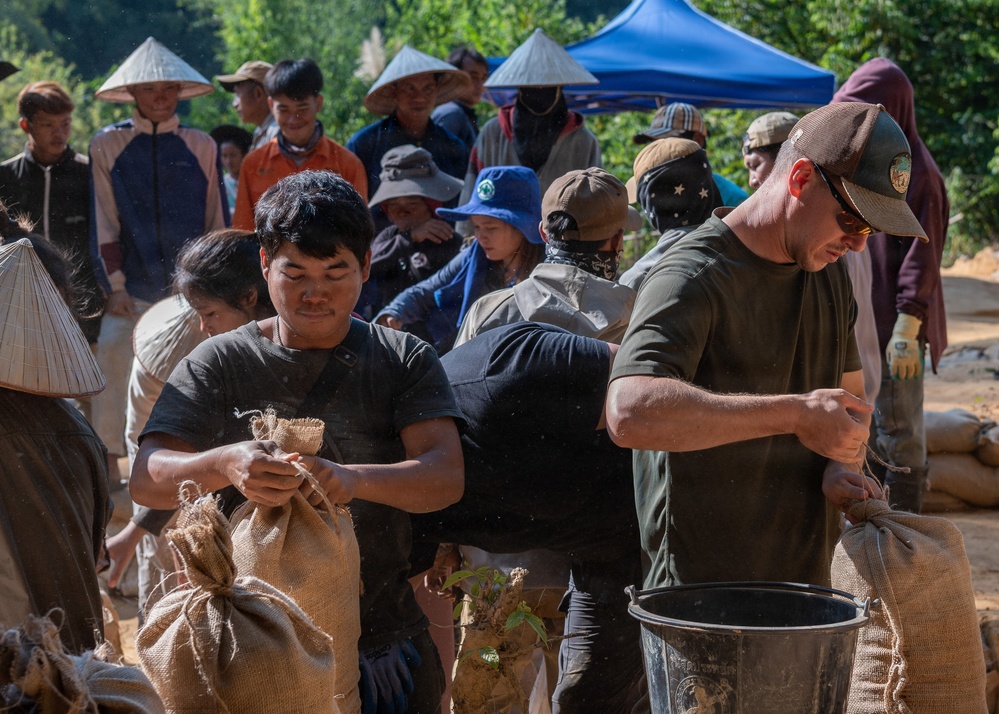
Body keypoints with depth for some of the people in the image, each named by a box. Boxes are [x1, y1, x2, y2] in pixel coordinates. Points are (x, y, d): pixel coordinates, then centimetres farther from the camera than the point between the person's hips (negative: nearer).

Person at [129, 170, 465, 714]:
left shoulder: (405, 360, 1)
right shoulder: (220, 363, 0)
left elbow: (447, 477, -13)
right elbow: (146, 480, -12)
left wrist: (356, 478, -34)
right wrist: (224, 464, -34)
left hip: (383, 645, 1)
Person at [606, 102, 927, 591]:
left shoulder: (830, 274, 11)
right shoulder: (694, 279, -17)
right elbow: (631, 412, -34)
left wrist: (842, 467, 0)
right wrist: (796, 414, -32)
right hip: (703, 584, -7)